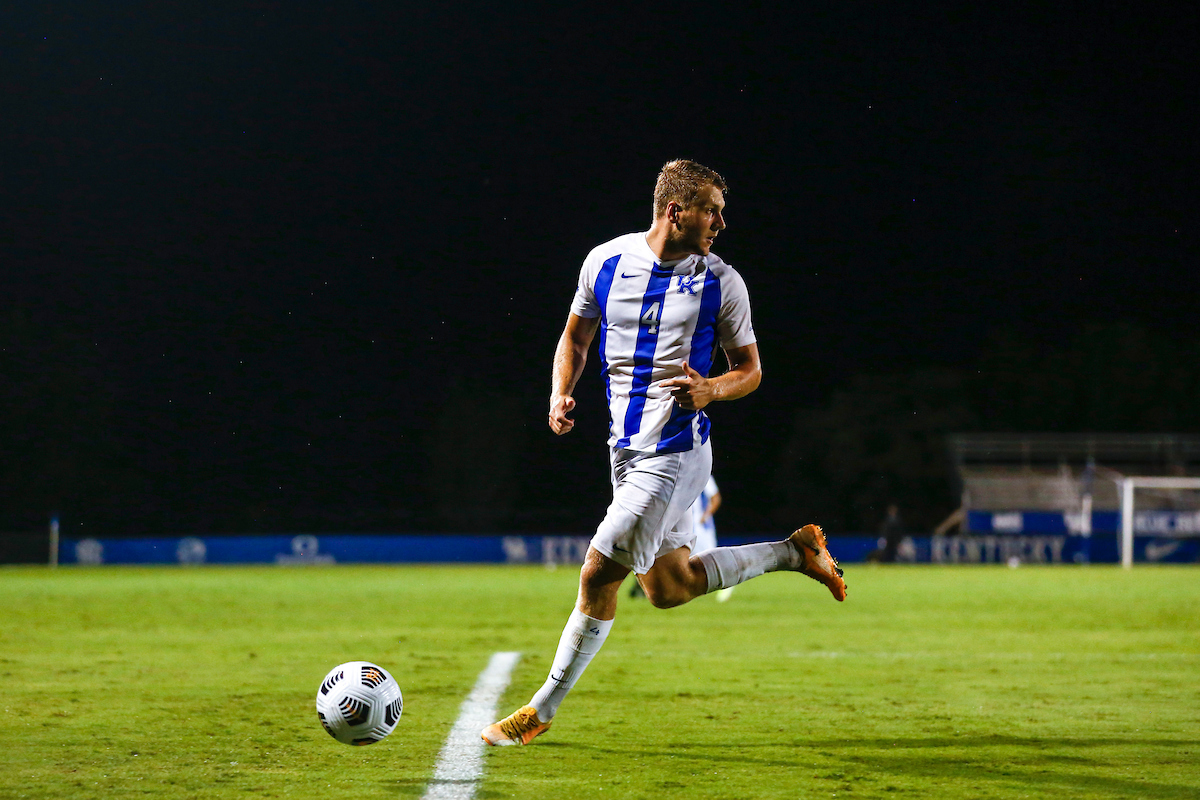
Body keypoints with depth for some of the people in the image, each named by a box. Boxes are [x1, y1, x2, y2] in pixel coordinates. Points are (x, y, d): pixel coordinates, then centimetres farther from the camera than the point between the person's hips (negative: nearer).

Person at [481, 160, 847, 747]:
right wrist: (560, 394, -2)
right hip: (626, 449, 6)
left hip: (676, 453, -6)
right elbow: (575, 336, 16)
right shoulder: (605, 261, 2)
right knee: (667, 588, 13)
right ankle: (793, 552, 29)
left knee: (598, 574, -9)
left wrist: (711, 390, -18)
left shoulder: (721, 283, -5)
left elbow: (750, 369, 4)